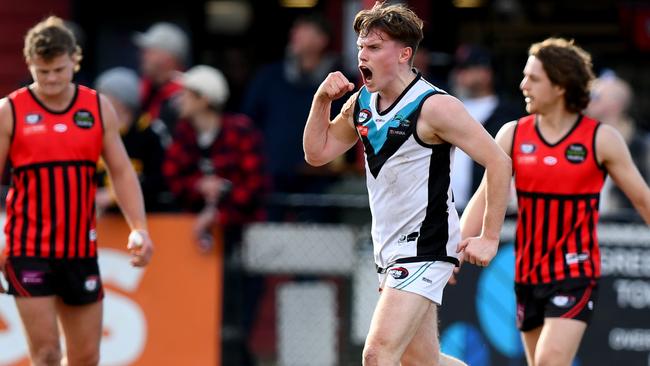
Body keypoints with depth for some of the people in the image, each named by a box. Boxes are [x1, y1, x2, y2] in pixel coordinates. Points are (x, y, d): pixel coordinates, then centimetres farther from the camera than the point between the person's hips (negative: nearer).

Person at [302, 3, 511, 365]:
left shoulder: (435, 107, -16)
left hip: (425, 248, -9)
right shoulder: (361, 103, 8)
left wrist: (490, 238, -15)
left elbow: (499, 162, -15)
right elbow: (318, 153, 16)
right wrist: (322, 101, 0)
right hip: (390, 250, 9)